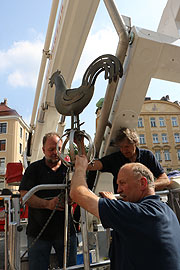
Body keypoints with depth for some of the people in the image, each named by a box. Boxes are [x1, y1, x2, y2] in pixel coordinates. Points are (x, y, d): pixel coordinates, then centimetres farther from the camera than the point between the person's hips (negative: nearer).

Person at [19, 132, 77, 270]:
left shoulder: (69, 168, 5)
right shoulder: (34, 168, 1)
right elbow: (25, 195, -8)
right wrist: (48, 204, -23)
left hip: (66, 229, 2)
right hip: (39, 231, -1)